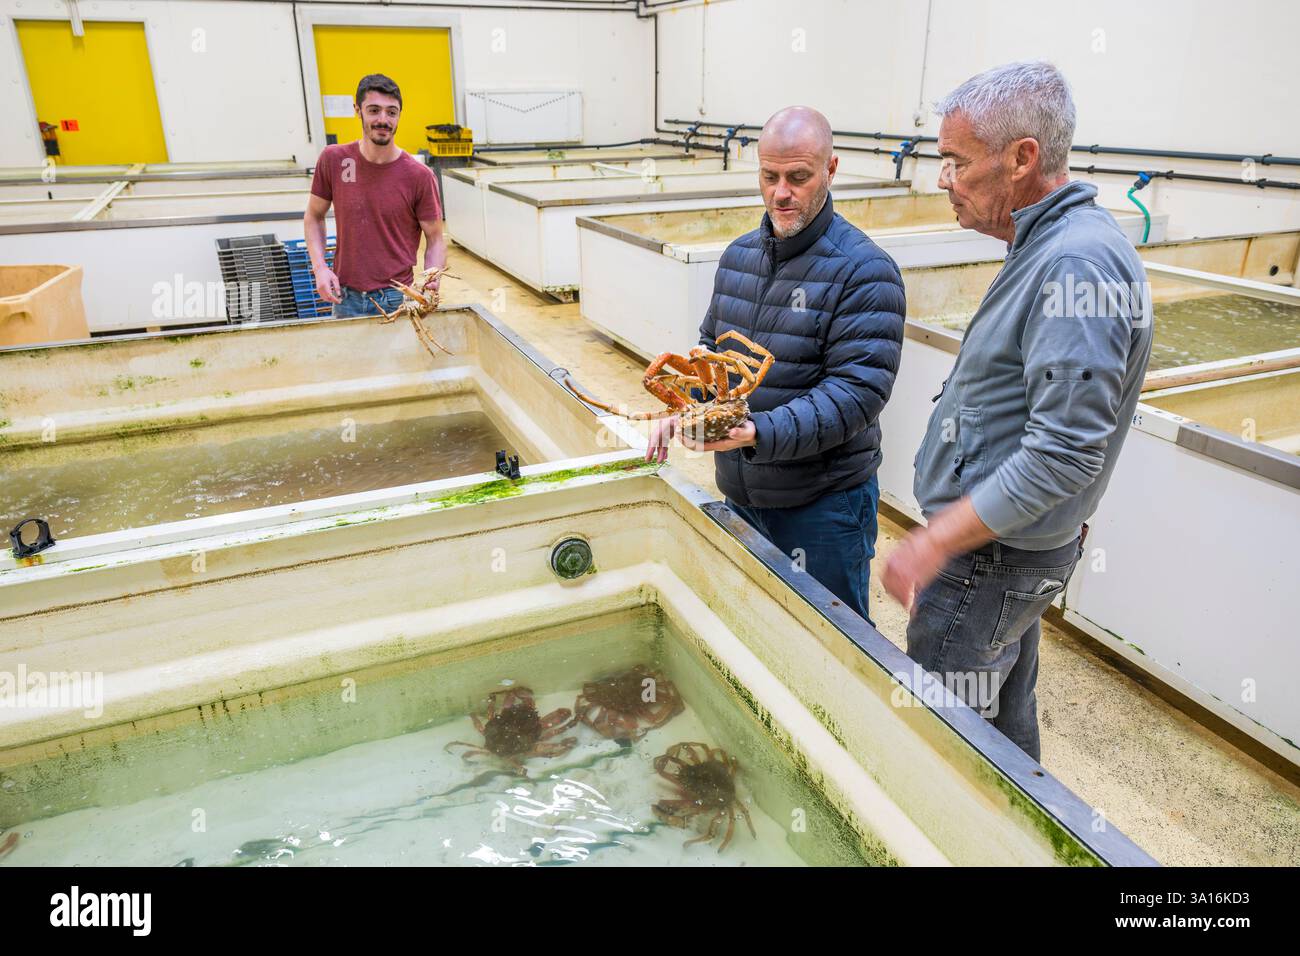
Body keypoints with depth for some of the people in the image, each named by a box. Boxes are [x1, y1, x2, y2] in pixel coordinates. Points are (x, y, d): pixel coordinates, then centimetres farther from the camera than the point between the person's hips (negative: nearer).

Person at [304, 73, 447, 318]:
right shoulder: (333, 160, -2)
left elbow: (435, 239, -2)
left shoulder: (419, 175, -9)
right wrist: (320, 267, -5)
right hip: (345, 298, 2)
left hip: (396, 299, -2)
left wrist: (431, 280, -20)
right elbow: (314, 217, 10)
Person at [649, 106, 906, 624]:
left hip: (823, 502, -6)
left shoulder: (864, 270, -16)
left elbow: (858, 391, -23)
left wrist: (760, 434, -34)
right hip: (739, 493, 6)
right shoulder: (738, 255, 7)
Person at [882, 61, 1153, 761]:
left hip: (988, 561, -10)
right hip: (1014, 548, 10)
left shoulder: (1077, 264, -23)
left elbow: (1066, 452, -28)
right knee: (1005, 721, 23)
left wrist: (932, 543, -24)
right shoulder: (1051, 246, 11)